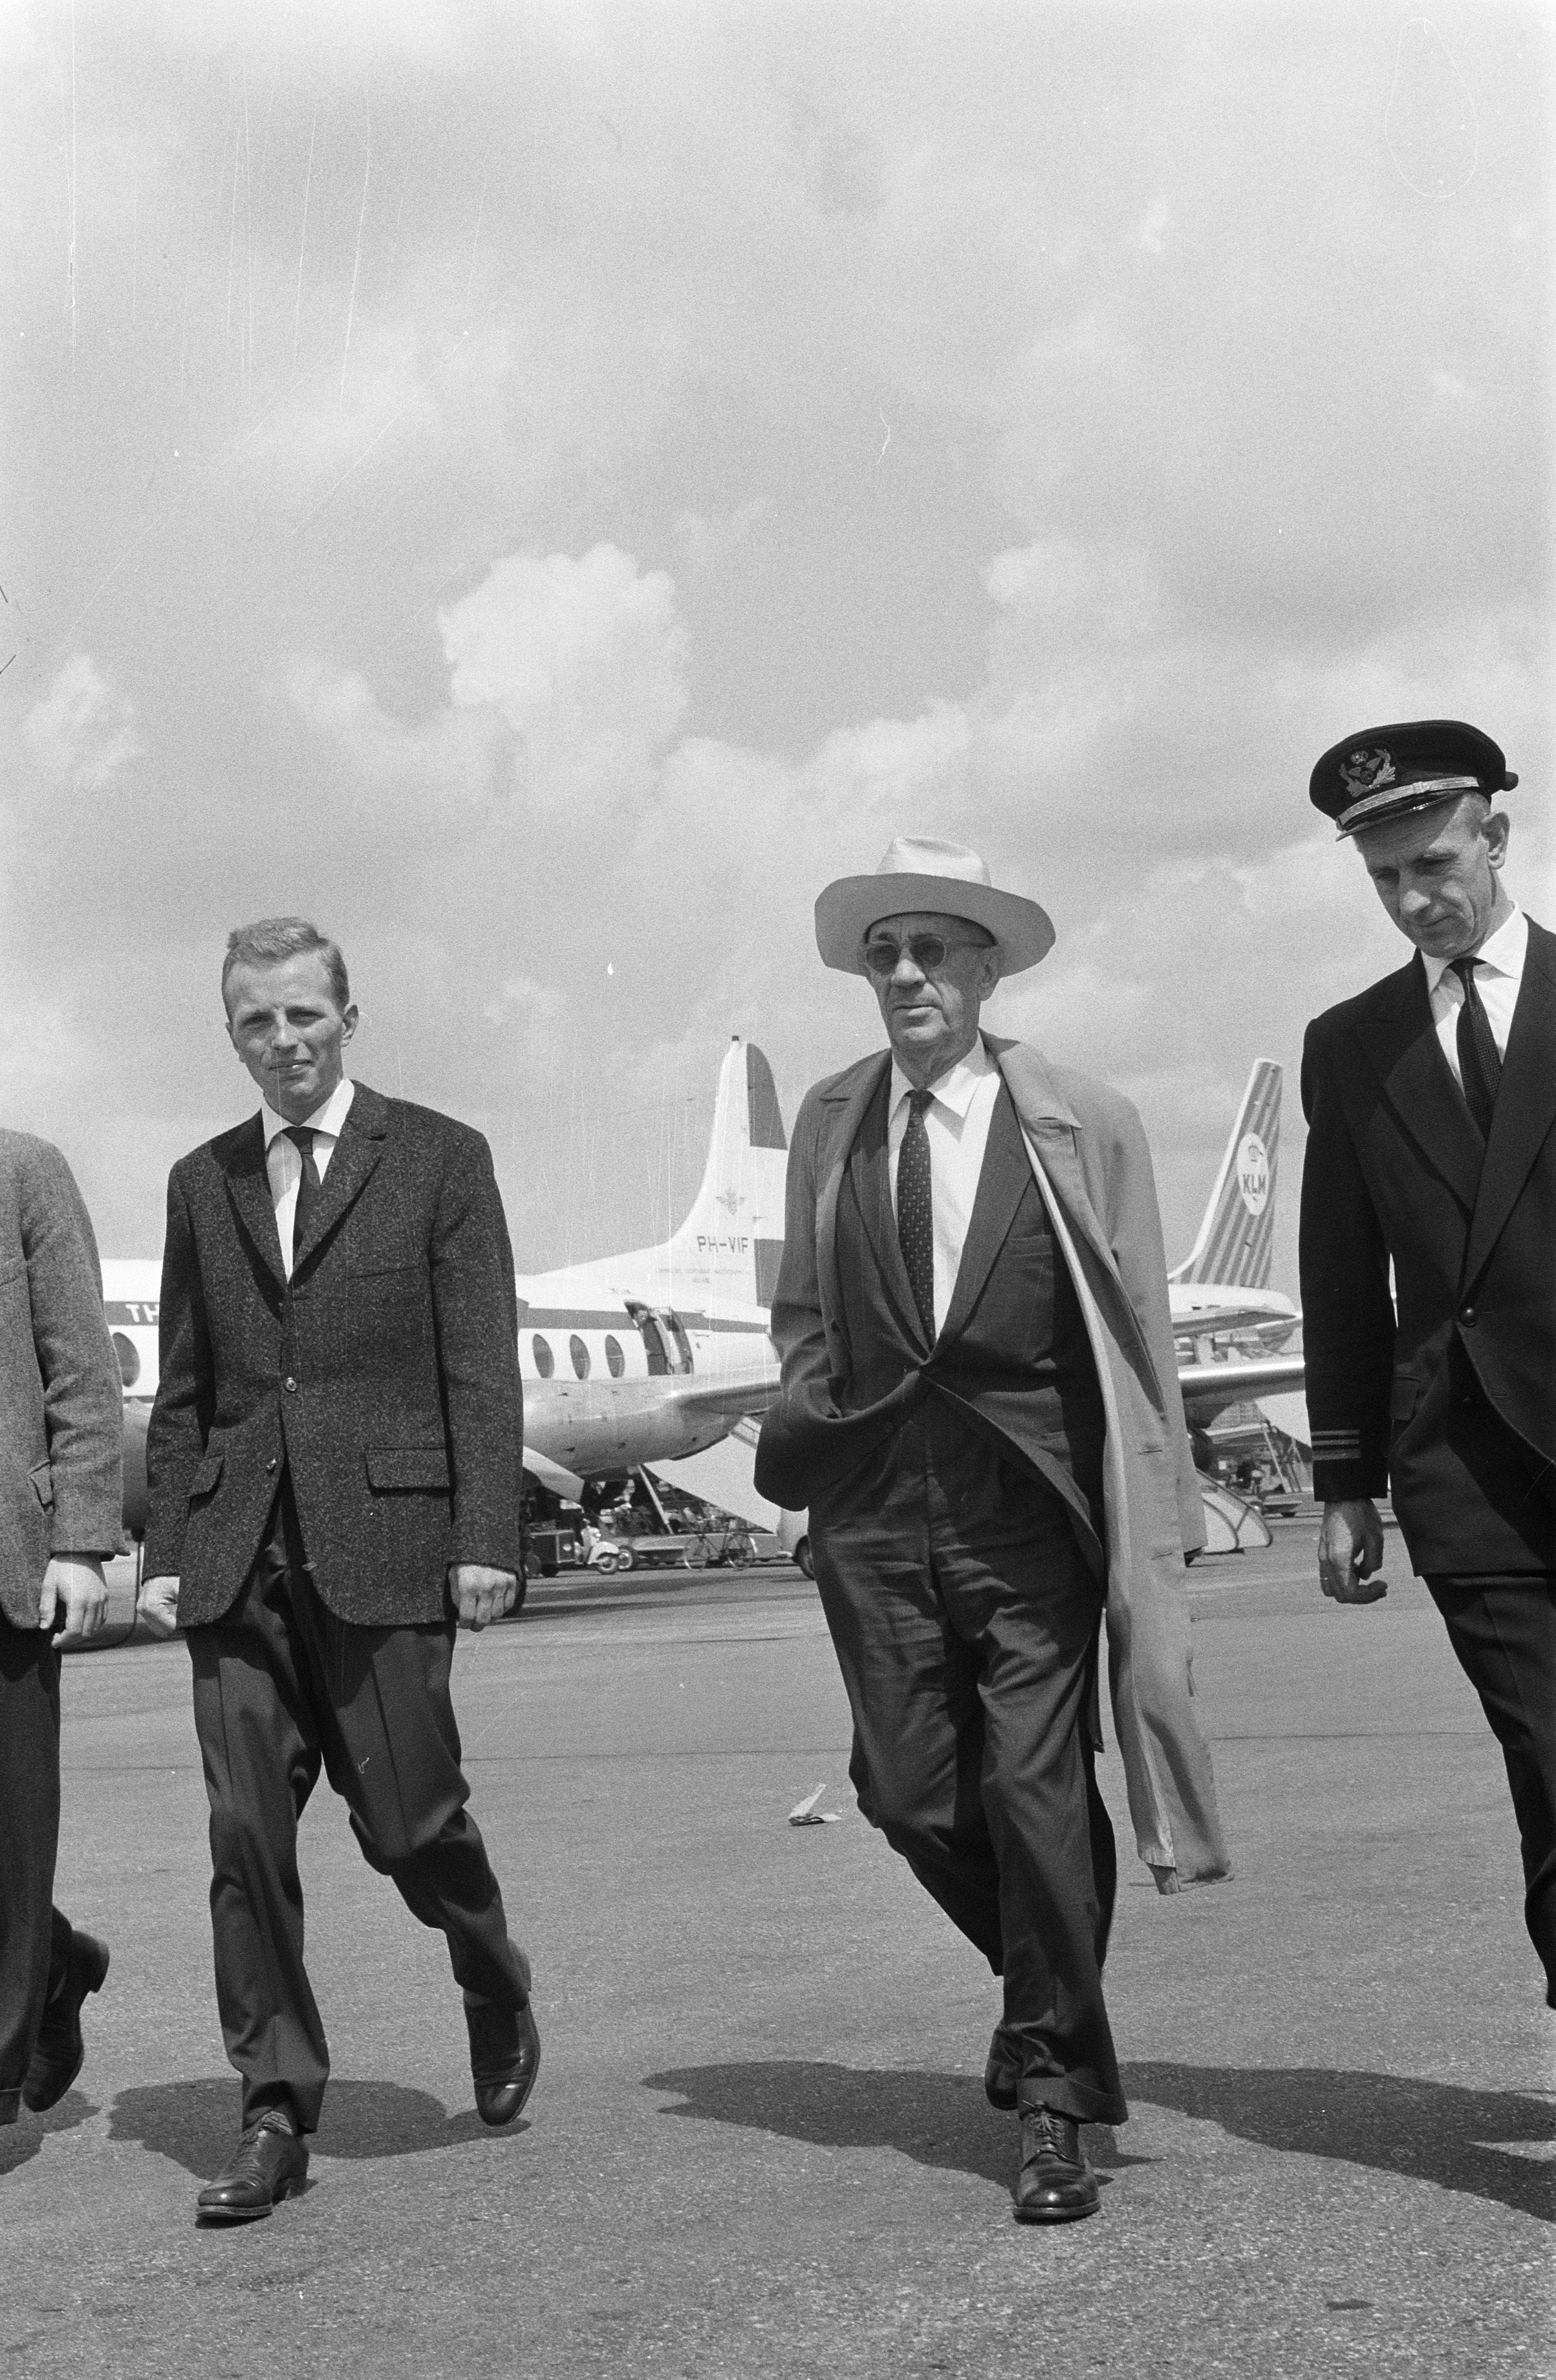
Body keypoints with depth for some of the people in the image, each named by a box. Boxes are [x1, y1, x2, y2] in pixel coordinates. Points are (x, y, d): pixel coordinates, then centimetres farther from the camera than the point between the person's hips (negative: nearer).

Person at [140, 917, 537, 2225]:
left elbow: (482, 1368, -2)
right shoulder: (201, 1183, 15)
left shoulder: (441, 1158, 3)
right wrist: (164, 1551, 8)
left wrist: (486, 1539, -9)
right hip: (236, 1558, 4)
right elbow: (183, 1389, 16)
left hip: (383, 1539, -3)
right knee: (246, 1835, 1)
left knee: (407, 1817, 1)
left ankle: (498, 1993, 31)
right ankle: (276, 2112, 12)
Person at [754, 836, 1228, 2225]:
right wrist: (811, 1430, 7)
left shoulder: (1086, 1125, -2)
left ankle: (1054, 2099, 12)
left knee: (1037, 1788, -5)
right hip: (874, 1508, 3)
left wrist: (1163, 1515, -1)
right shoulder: (829, 1123, 8)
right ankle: (1059, 1990, 34)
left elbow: (1141, 1335, 0)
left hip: (1029, 1501, -3)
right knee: (909, 1793, 5)